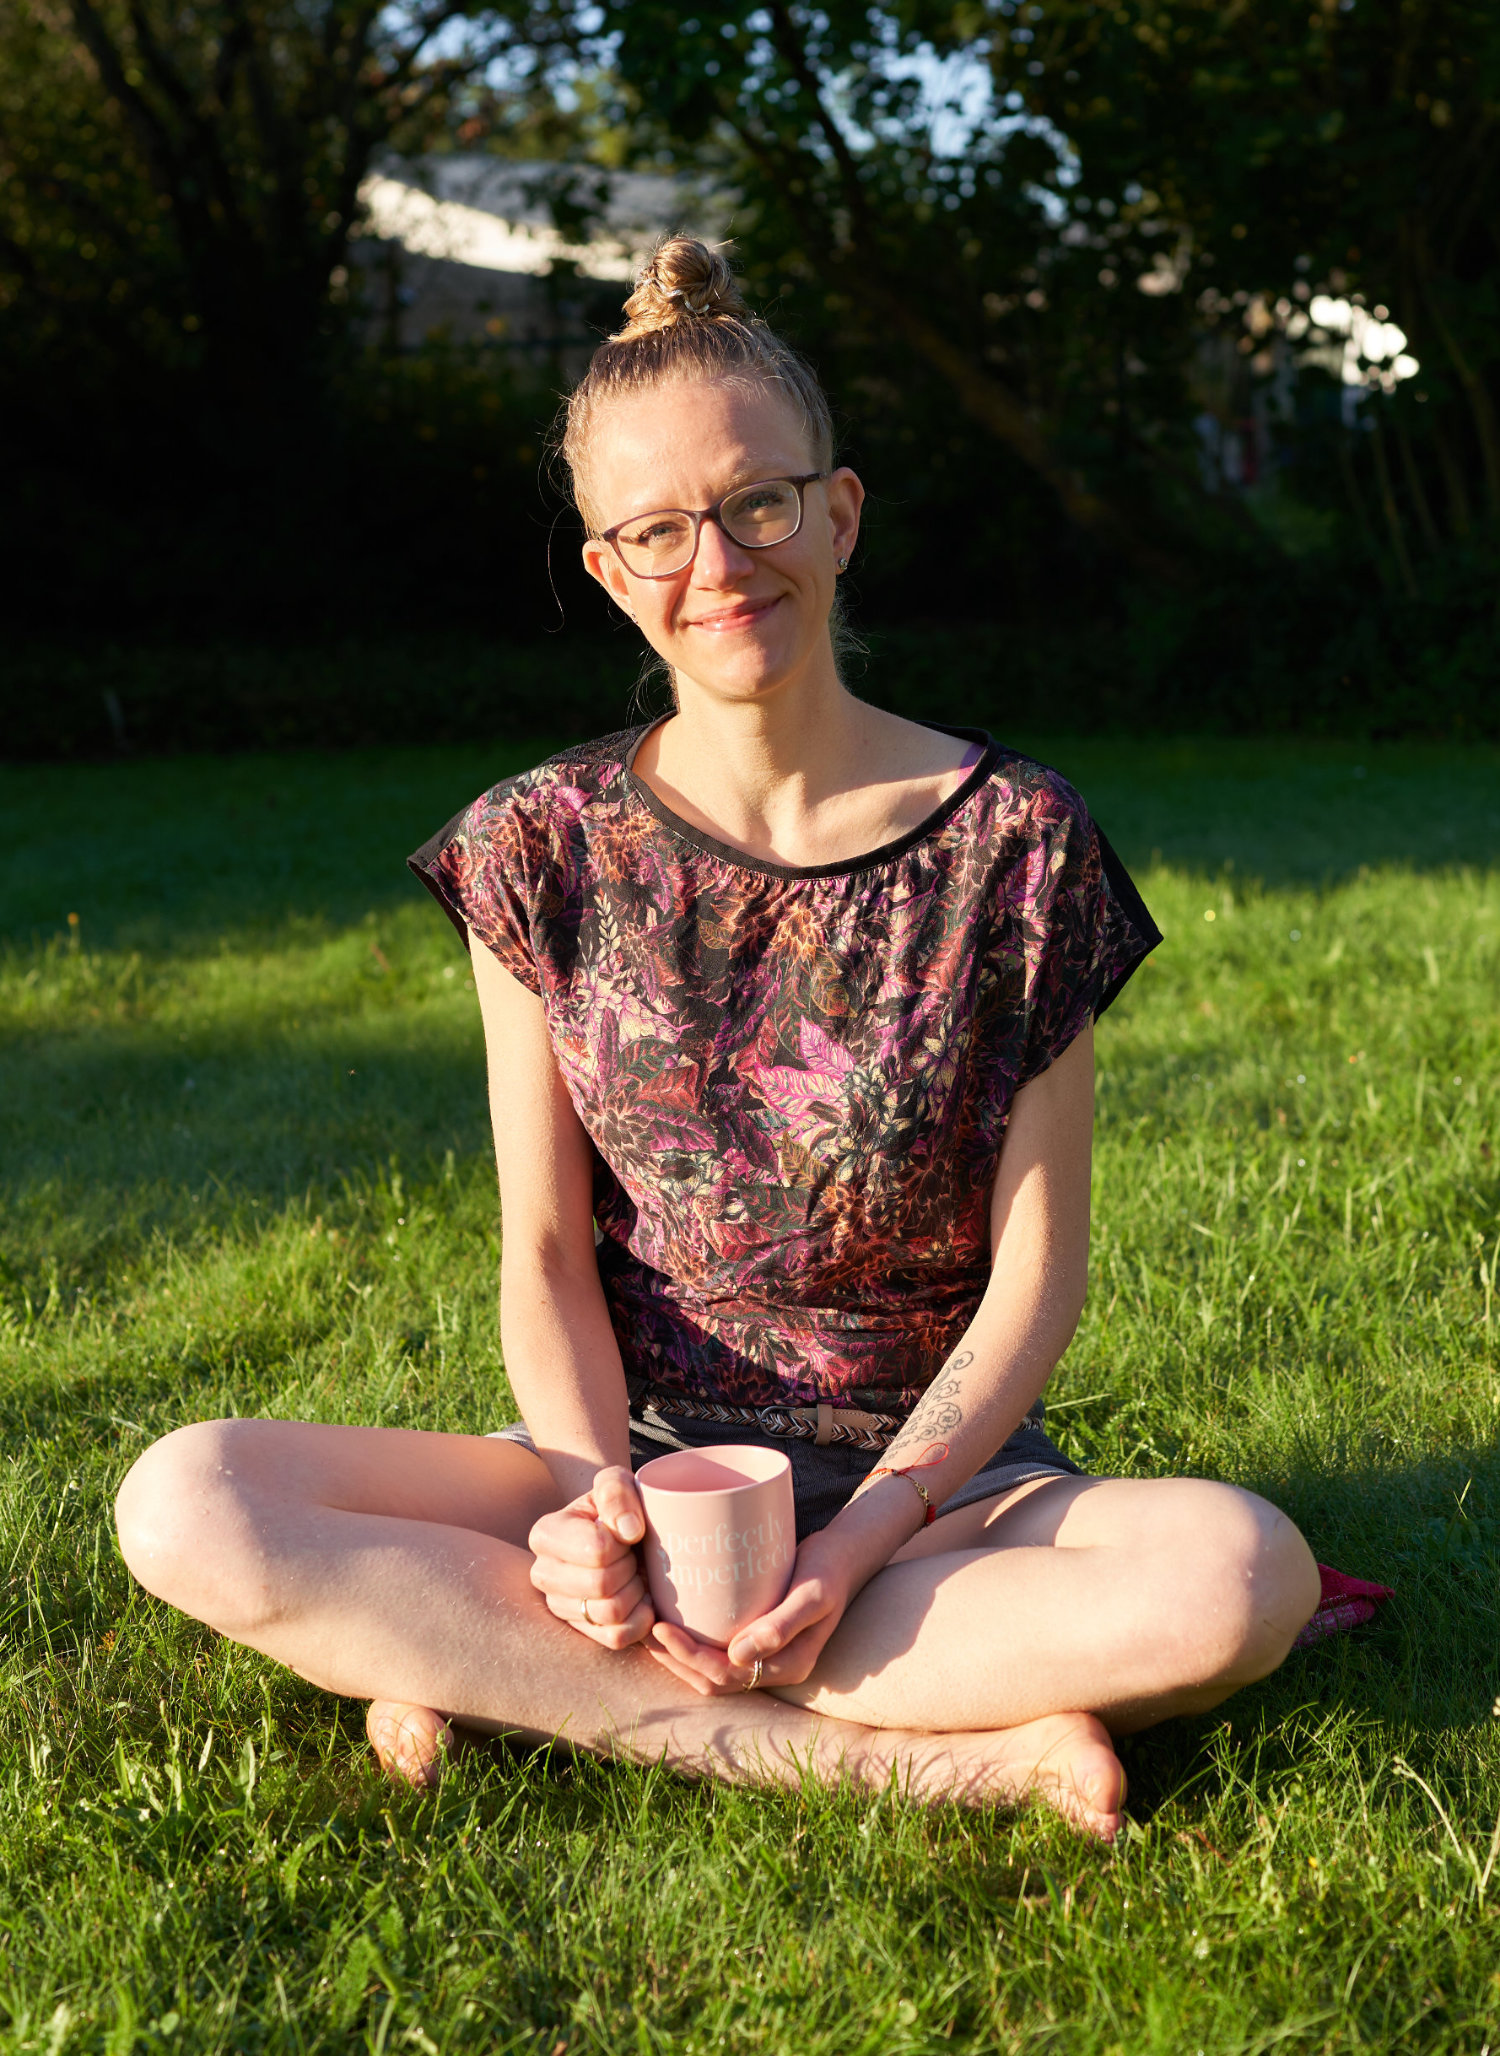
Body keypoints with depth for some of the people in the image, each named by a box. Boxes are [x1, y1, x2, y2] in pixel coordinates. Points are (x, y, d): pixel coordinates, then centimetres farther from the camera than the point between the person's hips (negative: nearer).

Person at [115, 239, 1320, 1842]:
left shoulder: (1011, 842, -4)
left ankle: (512, 1683, -20)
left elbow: (1037, 1266, -5)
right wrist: (595, 1491, -18)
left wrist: (861, 1540, -18)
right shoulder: (544, 848, 2)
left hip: (936, 1474, -1)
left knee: (1238, 1572, -33)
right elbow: (545, 1247, 1)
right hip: (633, 1457, 1)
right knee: (184, 1504, -23)